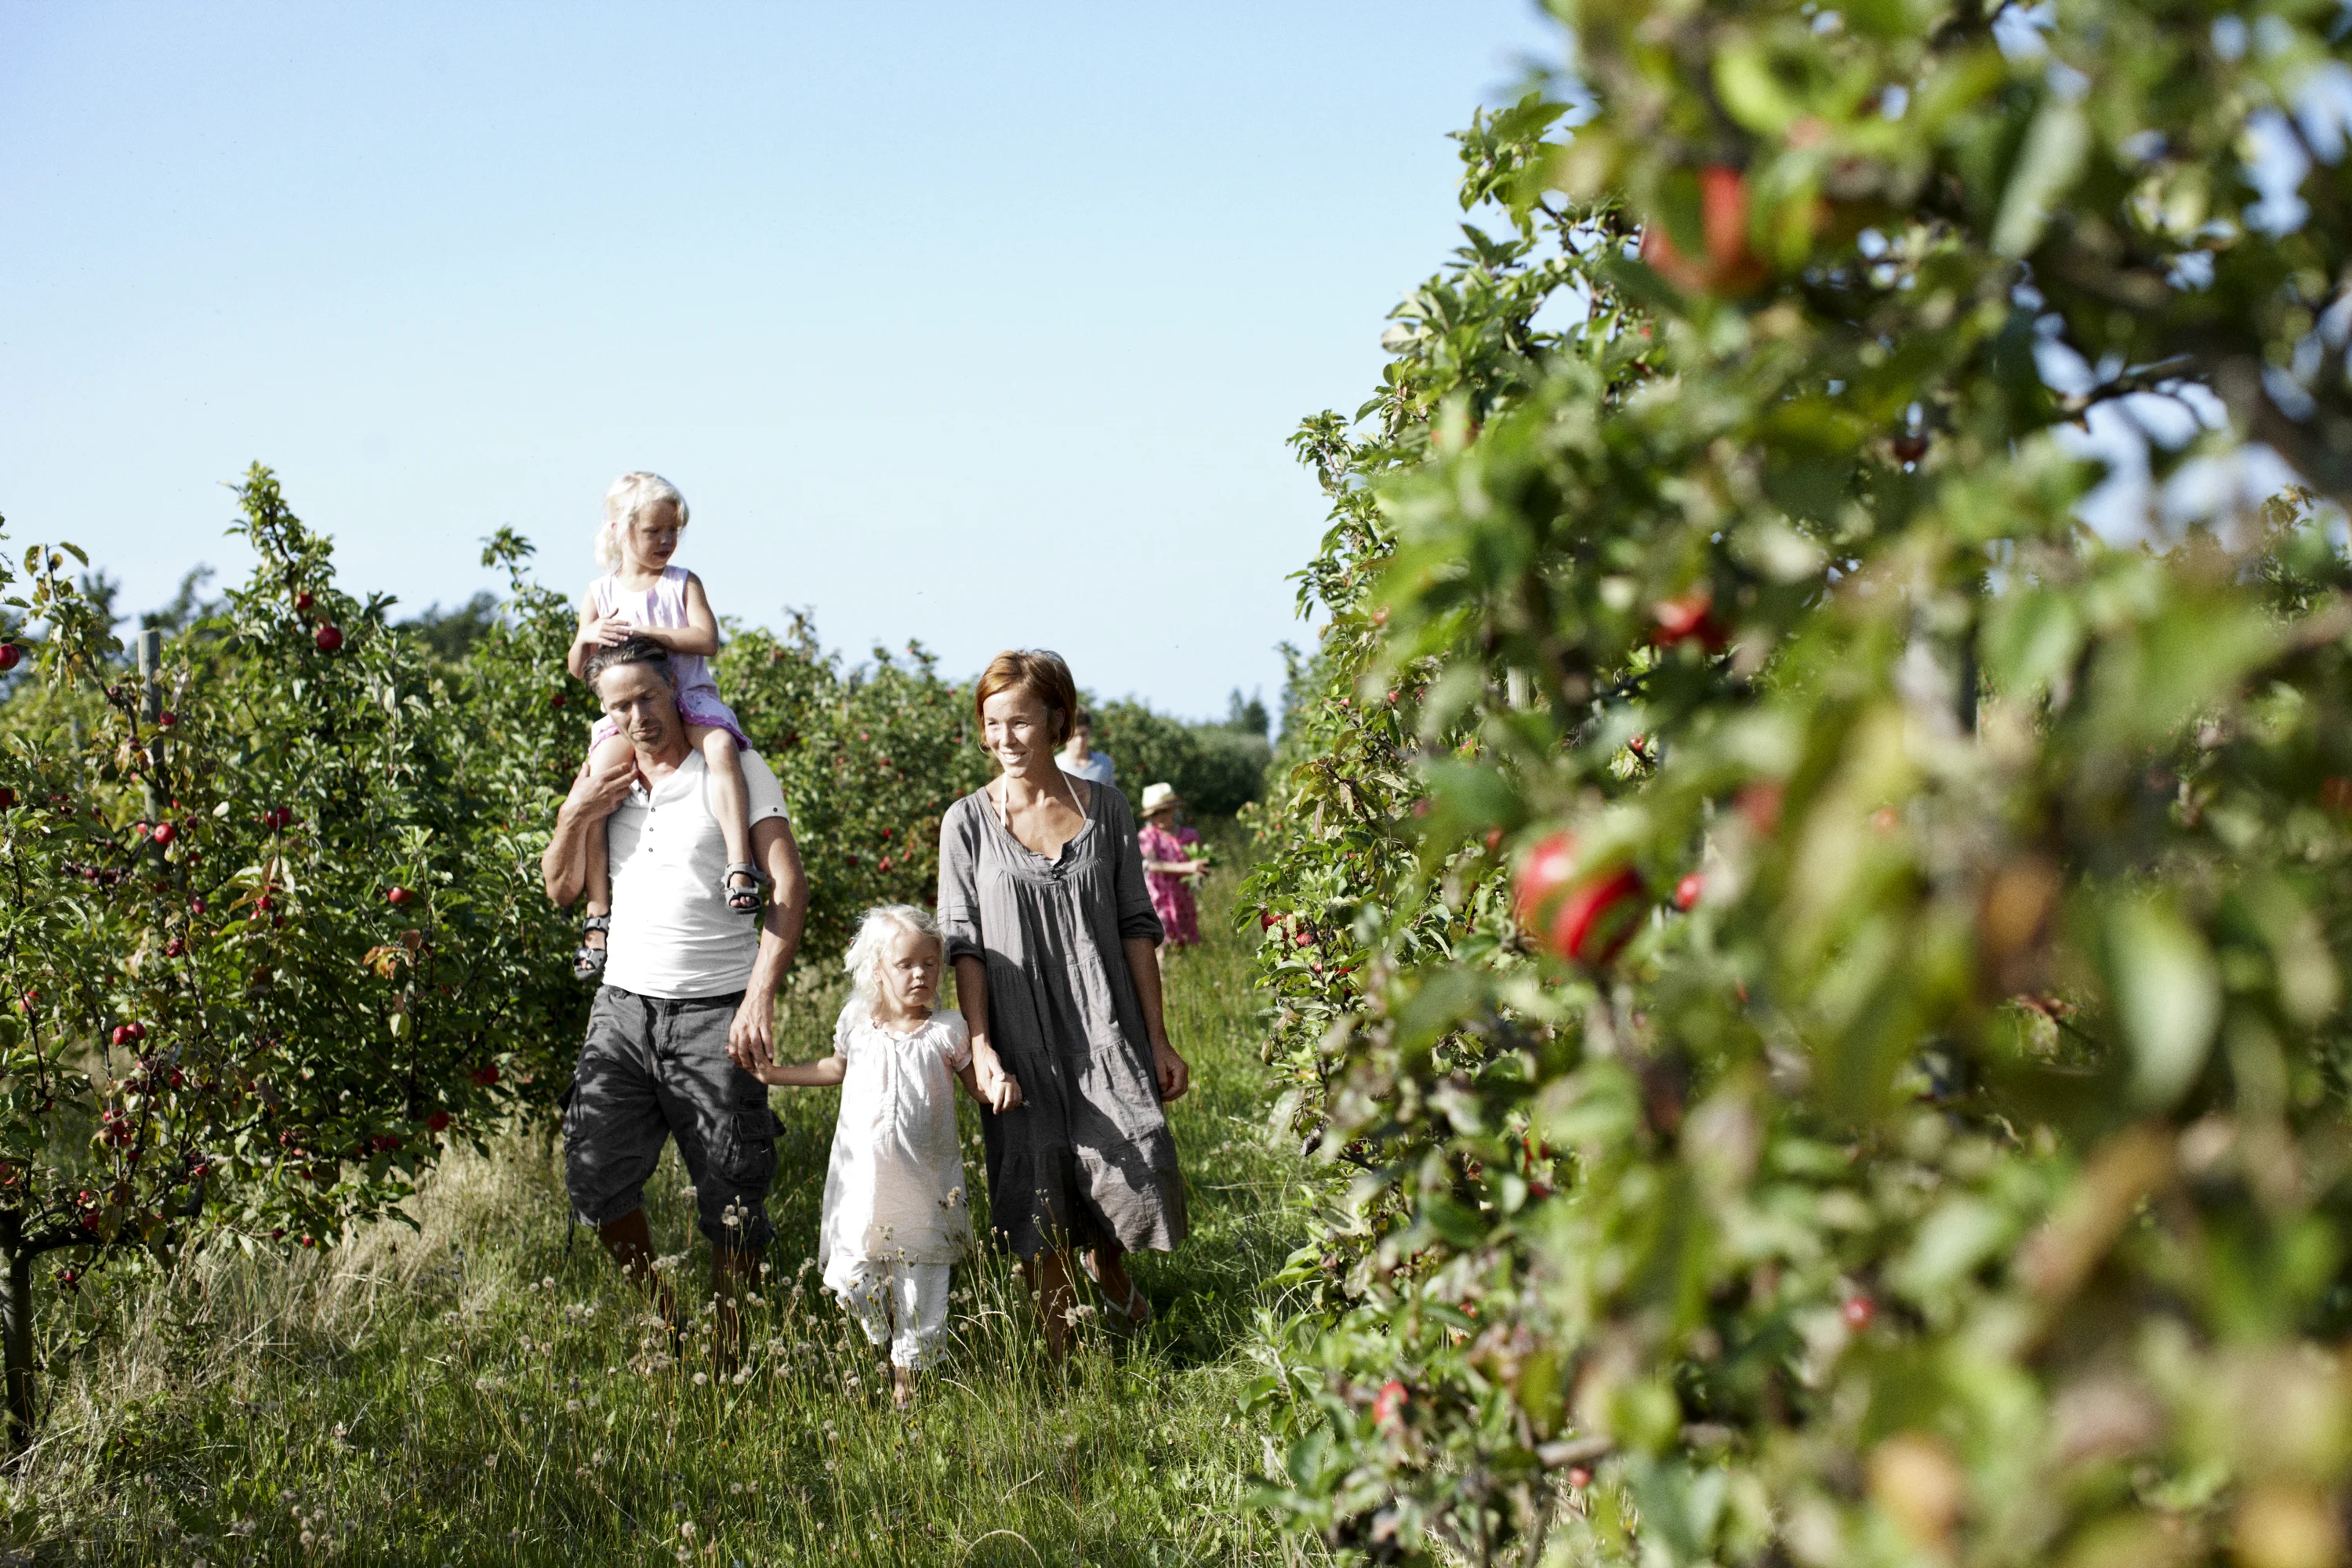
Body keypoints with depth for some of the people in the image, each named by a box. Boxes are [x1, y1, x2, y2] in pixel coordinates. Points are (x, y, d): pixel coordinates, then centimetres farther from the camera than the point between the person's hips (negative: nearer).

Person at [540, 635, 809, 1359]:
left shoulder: (735, 770, -4)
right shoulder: (605, 780, 12)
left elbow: (788, 886, -13)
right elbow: (563, 892, 16)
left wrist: (760, 996, -25)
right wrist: (575, 817, -4)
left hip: (716, 1009, -4)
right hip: (624, 1004, 4)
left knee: (731, 1196, -1)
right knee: (594, 1175, -2)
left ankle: (729, 1347, 13)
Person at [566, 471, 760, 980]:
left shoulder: (684, 583, 9)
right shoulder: (600, 593, 13)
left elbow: (706, 638, -7)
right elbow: (579, 671, 9)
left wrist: (643, 630, -15)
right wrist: (587, 638, -13)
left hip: (688, 697, -1)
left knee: (721, 746, -35)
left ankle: (740, 864, -41)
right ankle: (598, 912, -22)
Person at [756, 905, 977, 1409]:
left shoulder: (948, 1030, -4)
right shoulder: (857, 1022, 2)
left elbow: (976, 1085, 5)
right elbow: (837, 1067, 22)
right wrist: (772, 1074, 20)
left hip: (925, 1187, -2)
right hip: (863, 1179, 2)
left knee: (920, 1285, 4)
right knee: (852, 1279, 0)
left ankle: (907, 1376, 22)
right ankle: (883, 1348, 30)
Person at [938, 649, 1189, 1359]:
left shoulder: (1104, 808, 5)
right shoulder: (968, 821, 1)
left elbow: (1136, 926, 7)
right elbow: (964, 945, -1)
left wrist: (1158, 1041, 5)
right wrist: (981, 1048, -11)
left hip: (1106, 1032, 1)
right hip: (1022, 1043, -1)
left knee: (1137, 1174, -9)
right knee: (1042, 1203, 1)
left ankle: (1108, 1267, 27)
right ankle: (1061, 1358, 17)